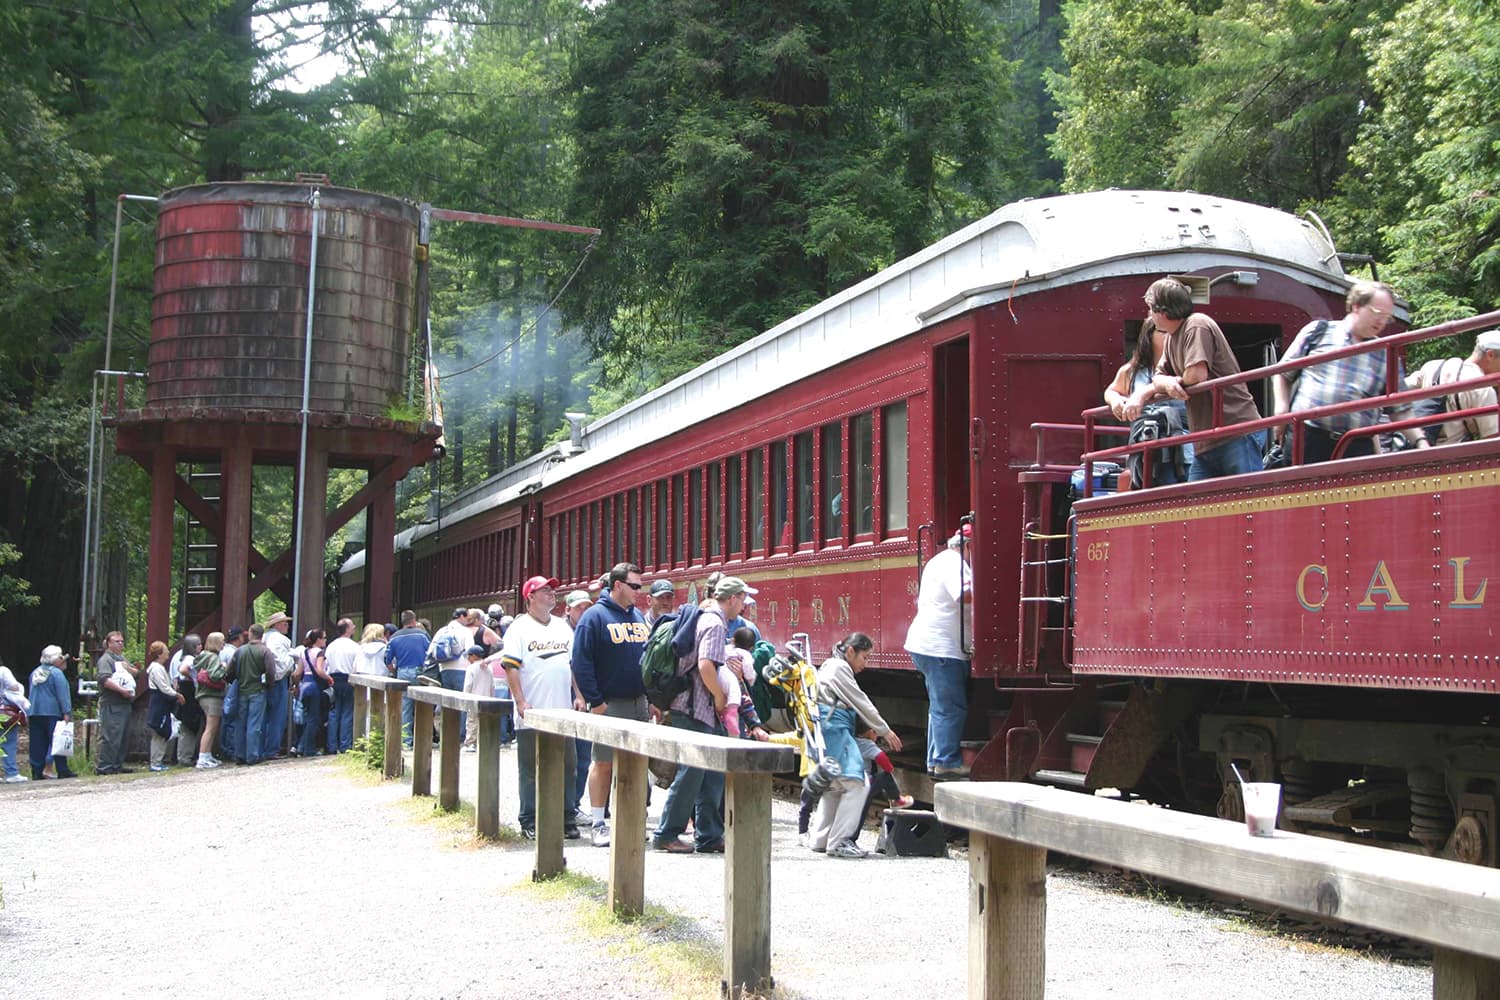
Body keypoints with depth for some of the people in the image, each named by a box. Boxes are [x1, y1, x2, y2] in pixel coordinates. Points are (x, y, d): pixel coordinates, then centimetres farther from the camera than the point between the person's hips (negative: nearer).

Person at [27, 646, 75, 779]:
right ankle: (62, 770, -6)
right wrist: (67, 713, -15)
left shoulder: (35, 673, 14)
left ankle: (37, 771, 6)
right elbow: (63, 695, -14)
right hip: (52, 712, -7)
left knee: (38, 744, 7)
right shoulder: (56, 673, -9)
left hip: (35, 713, 7)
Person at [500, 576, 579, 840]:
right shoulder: (519, 628, -3)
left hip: (562, 710, 5)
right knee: (530, 770, 2)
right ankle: (529, 821, 9)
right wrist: (521, 702, -17)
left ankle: (566, 818, 16)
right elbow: (511, 667, -10)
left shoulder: (563, 626, 15)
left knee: (566, 766, 7)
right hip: (531, 714, -5)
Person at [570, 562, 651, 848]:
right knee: (603, 763, -2)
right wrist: (595, 701, -15)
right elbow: (581, 661, -12)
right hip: (609, 704, -6)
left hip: (639, 703, 6)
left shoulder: (639, 617, 13)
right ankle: (597, 823, 5)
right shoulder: (595, 616, -8)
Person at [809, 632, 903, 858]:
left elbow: (853, 705, 24)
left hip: (825, 735, 11)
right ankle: (838, 842, -13)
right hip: (834, 731, -11)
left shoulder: (831, 667, 25)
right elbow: (860, 702, -7)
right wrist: (884, 731, -1)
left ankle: (819, 839, 21)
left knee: (834, 787, 18)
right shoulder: (839, 668, -7)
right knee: (857, 784, -13)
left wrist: (869, 728, 12)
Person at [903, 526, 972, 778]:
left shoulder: (938, 561, 21)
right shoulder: (954, 563, -12)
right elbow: (967, 596, -27)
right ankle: (947, 762, -9)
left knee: (940, 707, 15)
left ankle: (935, 761, 18)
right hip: (941, 647, -11)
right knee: (951, 708, -9)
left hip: (926, 643, 11)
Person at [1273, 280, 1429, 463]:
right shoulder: (1318, 331, 8)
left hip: (1357, 447, 2)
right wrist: (1282, 409, 0)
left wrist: (1420, 441, 0)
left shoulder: (1386, 357, 13)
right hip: (1306, 438, -1)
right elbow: (1283, 373, 14)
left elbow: (1400, 410, 14)